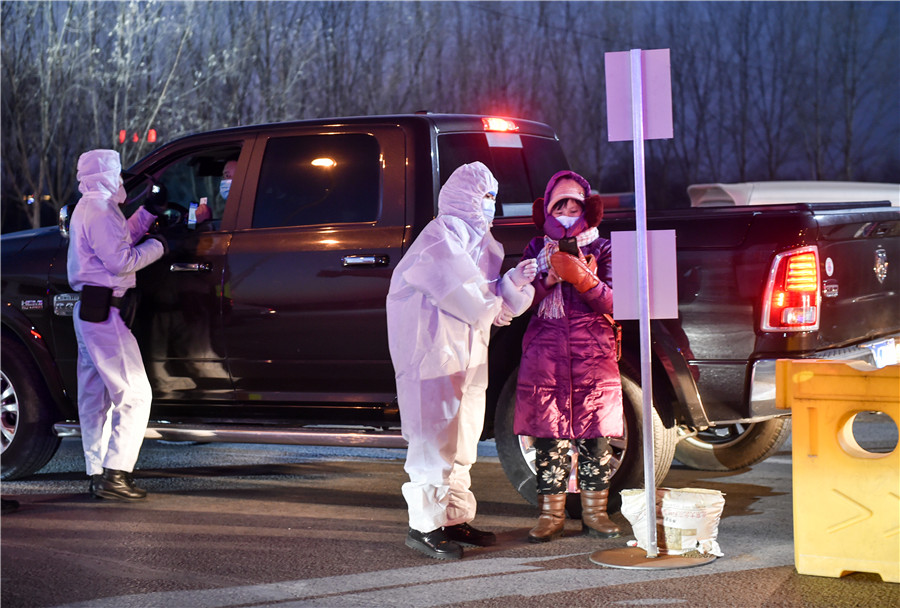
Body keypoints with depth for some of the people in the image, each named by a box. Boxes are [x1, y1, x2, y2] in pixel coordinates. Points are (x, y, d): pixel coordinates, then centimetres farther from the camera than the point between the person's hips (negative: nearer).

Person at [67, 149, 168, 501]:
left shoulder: (87, 208, 19)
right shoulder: (99, 210, -14)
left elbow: (120, 240, 21)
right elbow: (120, 260, -20)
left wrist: (149, 211, 19)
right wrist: (157, 246, -7)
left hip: (89, 310, 11)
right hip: (103, 312, -11)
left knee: (96, 396, 12)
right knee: (135, 394, -11)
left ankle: (97, 474, 16)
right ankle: (114, 475, -15)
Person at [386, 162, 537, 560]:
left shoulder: (481, 240, 19)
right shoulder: (441, 236, -10)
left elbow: (496, 298, 15)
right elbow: (464, 295, -19)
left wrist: (516, 281, -3)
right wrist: (492, 308, -3)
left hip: (468, 354, 10)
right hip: (434, 351, -10)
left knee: (460, 438, 13)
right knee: (435, 435, -9)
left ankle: (454, 518, 21)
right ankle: (425, 525, -6)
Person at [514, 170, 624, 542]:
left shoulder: (601, 249, 9)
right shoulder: (537, 249, 13)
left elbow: (612, 302, -1)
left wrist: (583, 277, -16)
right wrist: (551, 277, -14)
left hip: (594, 356, 0)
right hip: (545, 356, 1)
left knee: (595, 435, -1)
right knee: (549, 436, -1)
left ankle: (594, 512, 9)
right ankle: (551, 515, 5)